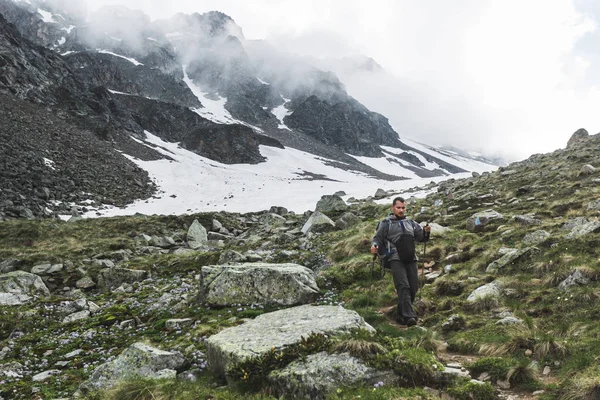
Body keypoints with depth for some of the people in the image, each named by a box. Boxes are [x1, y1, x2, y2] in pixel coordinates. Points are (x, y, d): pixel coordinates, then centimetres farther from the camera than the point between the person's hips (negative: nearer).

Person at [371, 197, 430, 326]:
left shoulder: (410, 222, 22)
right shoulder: (386, 223, 10)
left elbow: (420, 237, 19)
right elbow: (377, 238, 9)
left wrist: (426, 231, -4)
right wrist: (374, 245, -13)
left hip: (411, 258, 5)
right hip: (395, 259, -5)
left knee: (413, 288, 2)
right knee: (403, 287, -17)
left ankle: (401, 315, 16)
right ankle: (409, 316, -23)